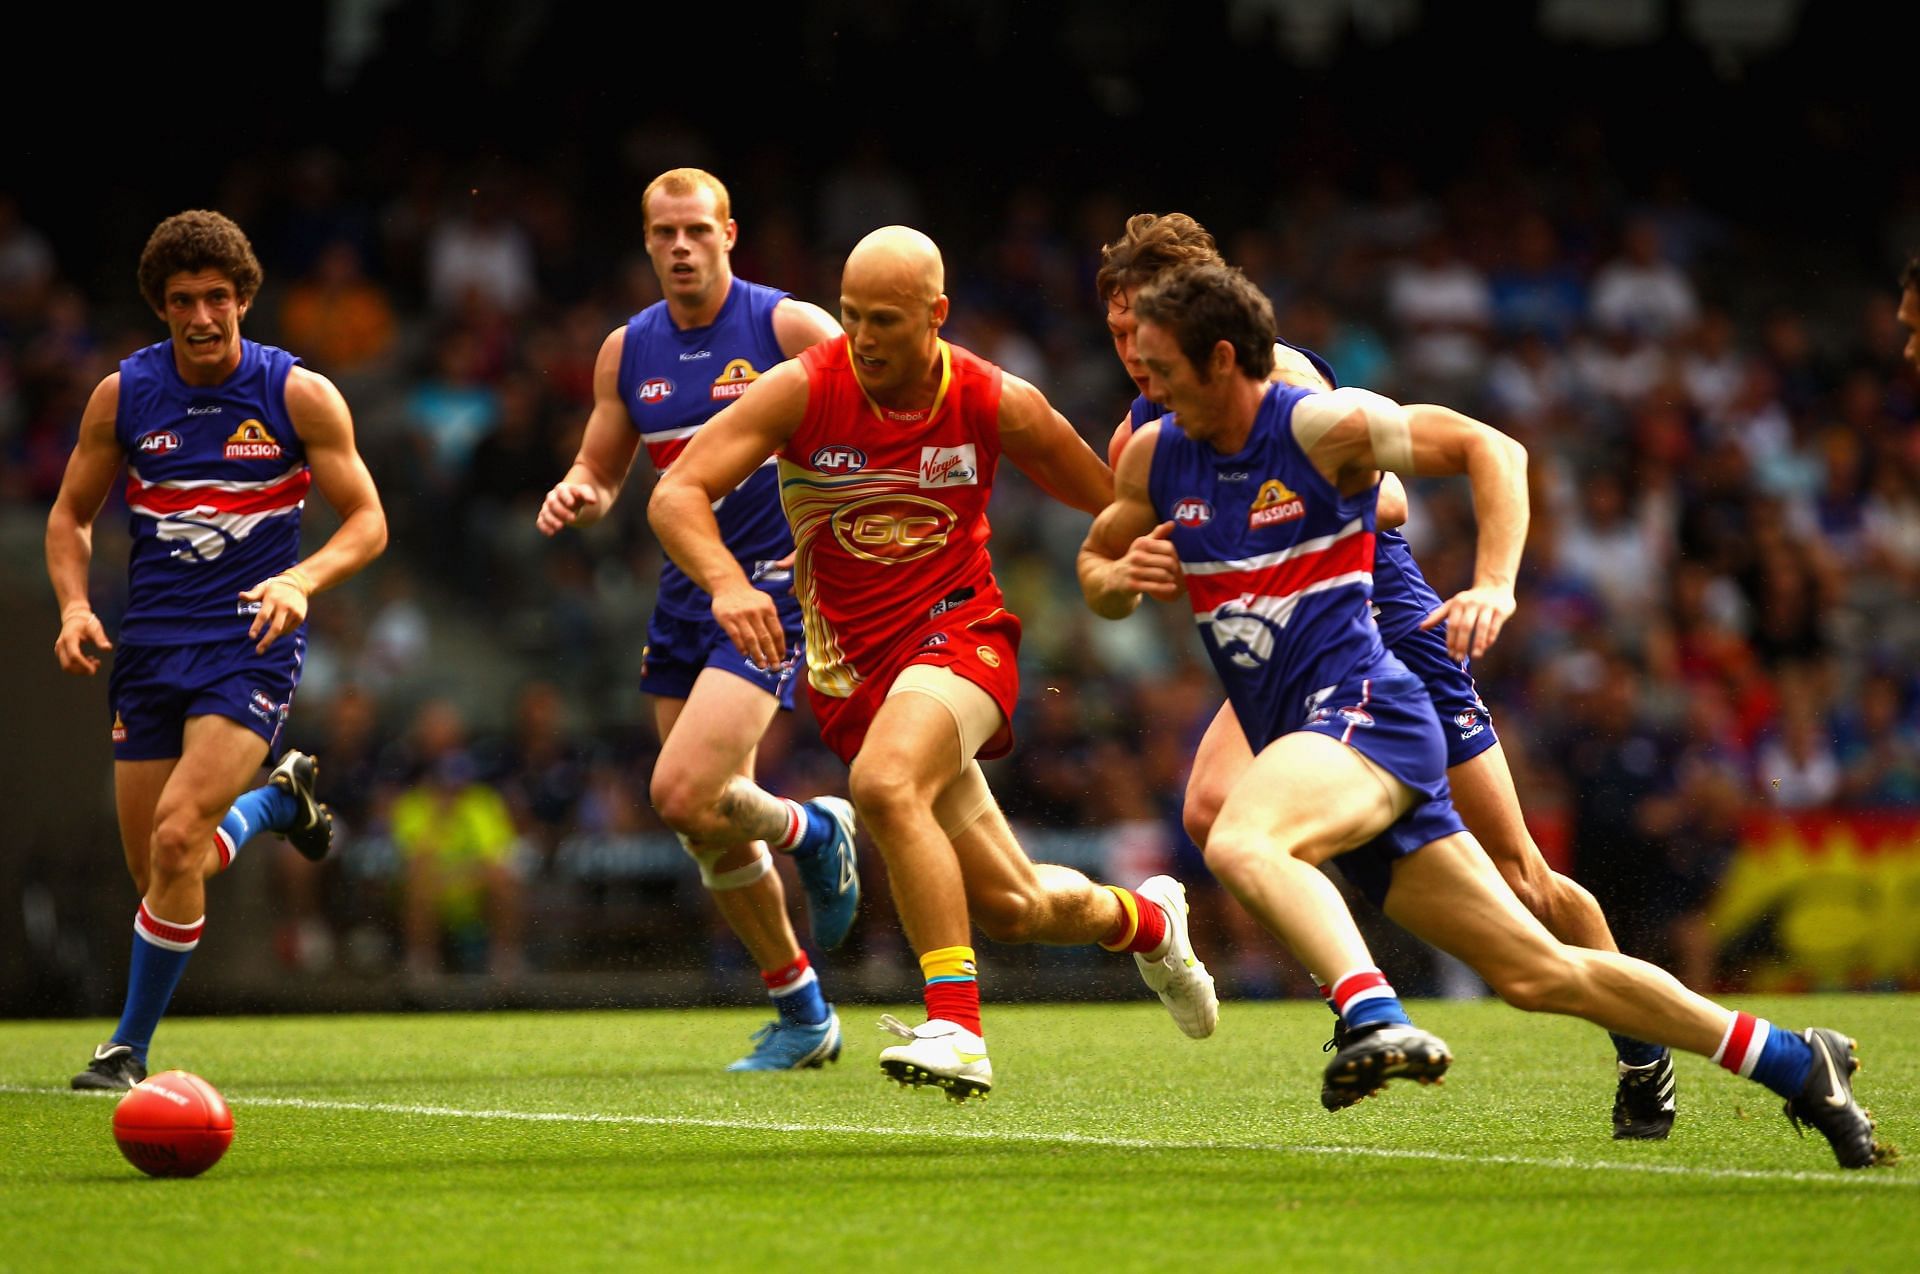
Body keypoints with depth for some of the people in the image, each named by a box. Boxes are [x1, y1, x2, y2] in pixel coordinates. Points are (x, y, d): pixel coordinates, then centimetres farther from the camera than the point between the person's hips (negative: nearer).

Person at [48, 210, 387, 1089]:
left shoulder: (300, 395, -6)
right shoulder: (122, 395, 2)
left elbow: (367, 520, -1)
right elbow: (71, 514, 13)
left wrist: (301, 580, -19)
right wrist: (74, 604, -6)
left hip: (251, 642, -4)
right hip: (150, 645, 4)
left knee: (178, 837, -21)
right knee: (157, 870, 5)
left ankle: (130, 1047, -7)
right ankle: (277, 799, 38)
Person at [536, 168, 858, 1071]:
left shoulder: (790, 328, -8)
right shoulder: (628, 350, 8)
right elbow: (601, 472, 17)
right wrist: (576, 496, -5)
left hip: (772, 590, -6)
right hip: (683, 596, 6)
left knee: (683, 796, -21)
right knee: (711, 830, 8)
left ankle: (812, 832, 11)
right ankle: (802, 1014, 24)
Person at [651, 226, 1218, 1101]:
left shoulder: (996, 405, -8)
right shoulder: (805, 390, -10)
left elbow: (1121, 512, 6)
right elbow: (676, 493, -17)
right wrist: (726, 583, -34)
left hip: (956, 633, -2)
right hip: (850, 664, 2)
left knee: (883, 783, -36)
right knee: (1012, 909, 5)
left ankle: (956, 1028, -33)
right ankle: (1143, 919, 40)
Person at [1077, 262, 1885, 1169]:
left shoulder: (1320, 427, -8)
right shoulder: (1153, 457, 11)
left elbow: (1490, 448, -5)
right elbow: (1095, 568, 23)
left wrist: (1494, 586, -18)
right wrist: (1119, 578, -1)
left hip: (1362, 714, -7)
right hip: (1304, 743, 7)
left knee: (1240, 844, -37)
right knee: (1538, 972, 5)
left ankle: (1377, 1021, -46)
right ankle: (1797, 1064, 12)